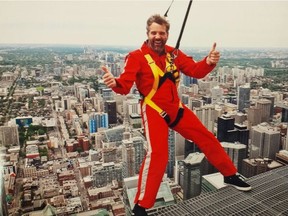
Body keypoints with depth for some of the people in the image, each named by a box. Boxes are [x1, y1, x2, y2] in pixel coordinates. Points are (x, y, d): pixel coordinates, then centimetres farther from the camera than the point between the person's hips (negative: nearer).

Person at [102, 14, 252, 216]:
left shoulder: (173, 53, 4)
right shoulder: (137, 57, -13)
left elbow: (196, 71, -1)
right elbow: (125, 85, -24)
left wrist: (209, 62, -23)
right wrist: (115, 83, -48)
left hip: (176, 108, 7)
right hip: (153, 111, -6)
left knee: (207, 138, 13)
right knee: (157, 153, -23)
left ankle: (230, 175, 36)